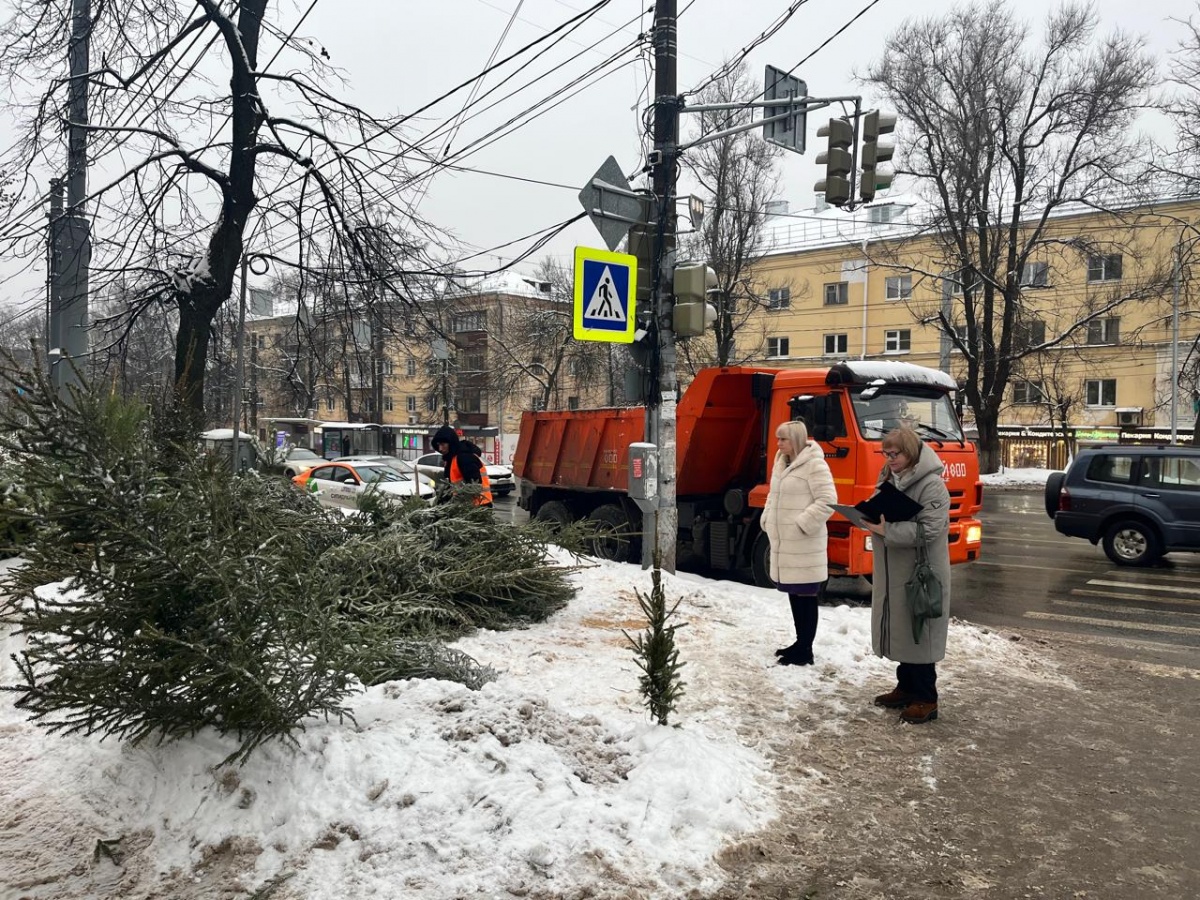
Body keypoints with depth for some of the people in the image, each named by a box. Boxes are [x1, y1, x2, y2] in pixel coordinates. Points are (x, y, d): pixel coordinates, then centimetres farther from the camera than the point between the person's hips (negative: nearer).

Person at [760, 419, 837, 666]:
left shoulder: (814, 464, -12)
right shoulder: (781, 463, 14)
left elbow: (827, 501, -18)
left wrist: (802, 524, -19)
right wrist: (767, 520, 10)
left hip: (805, 545, -9)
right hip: (782, 543, 9)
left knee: (806, 598, -1)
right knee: (794, 595, 16)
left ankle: (805, 651, 5)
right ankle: (800, 643, 27)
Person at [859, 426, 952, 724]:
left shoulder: (931, 484, -15)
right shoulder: (889, 478, 11)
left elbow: (929, 529, -23)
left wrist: (886, 530, -24)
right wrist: (871, 519, -2)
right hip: (893, 572, 8)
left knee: (918, 633, -1)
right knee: (899, 631, 15)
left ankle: (926, 699, 11)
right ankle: (906, 687, 29)